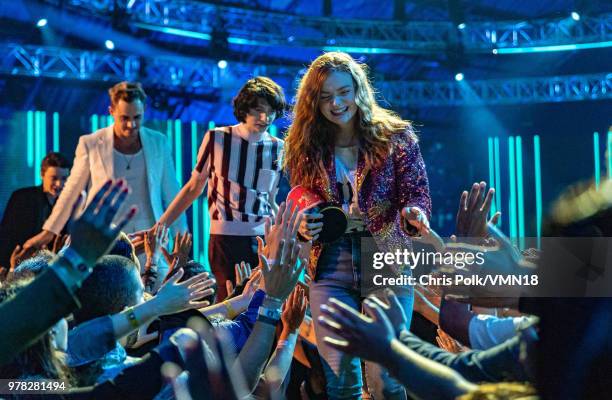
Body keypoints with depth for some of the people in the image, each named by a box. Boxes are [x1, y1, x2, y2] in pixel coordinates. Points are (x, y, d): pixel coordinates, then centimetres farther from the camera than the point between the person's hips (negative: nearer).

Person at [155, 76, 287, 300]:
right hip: (226, 240, -3)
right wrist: (160, 225, 2)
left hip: (265, 240, 3)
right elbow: (194, 188, 6)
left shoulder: (278, 148, 6)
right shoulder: (217, 139, -2)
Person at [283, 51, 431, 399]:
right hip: (330, 266, 2)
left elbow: (418, 194, -5)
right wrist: (303, 227, -12)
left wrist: (413, 213, -28)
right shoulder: (305, 146, 4)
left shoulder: (396, 136, -2)